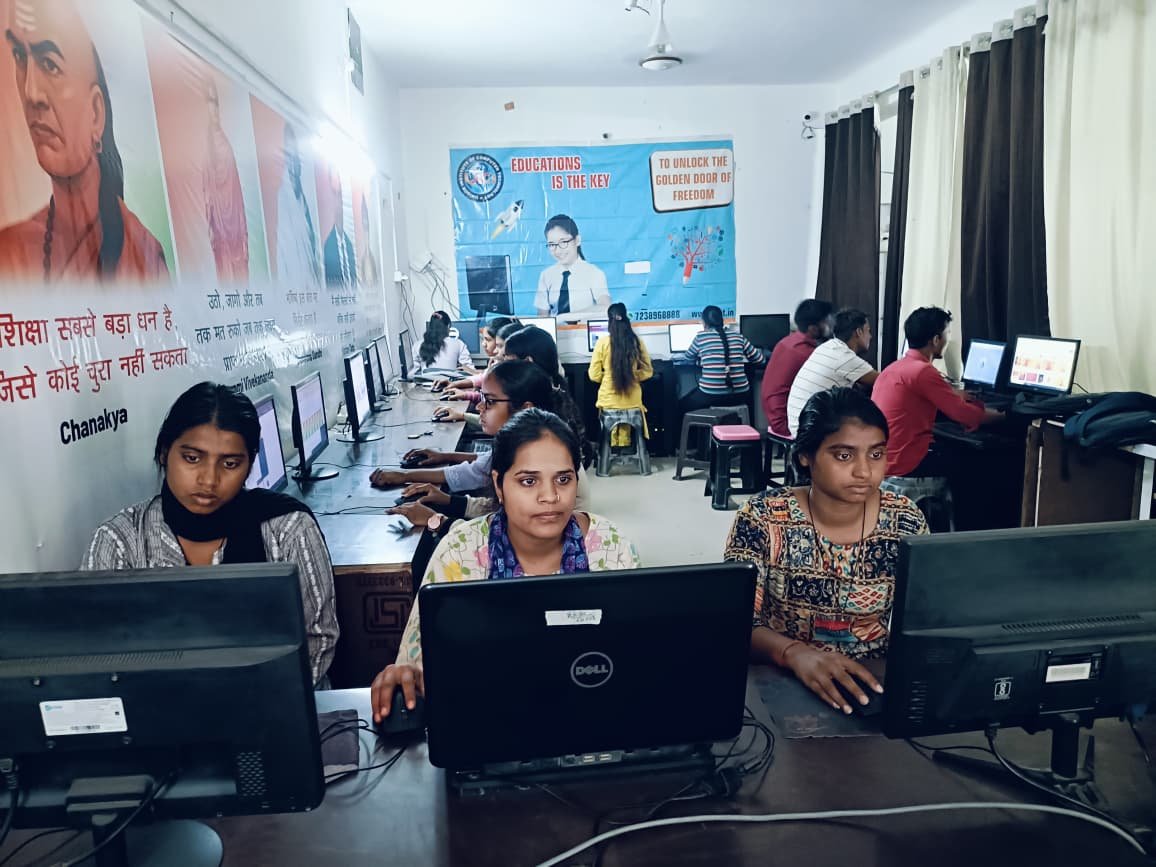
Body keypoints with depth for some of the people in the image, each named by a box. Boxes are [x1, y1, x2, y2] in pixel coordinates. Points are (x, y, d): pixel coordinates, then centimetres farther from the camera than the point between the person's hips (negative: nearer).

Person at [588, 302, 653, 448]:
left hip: (609, 399, -1)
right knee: (626, 433, 15)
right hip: (631, 399, 1)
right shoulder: (637, 341, -3)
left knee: (612, 433, 13)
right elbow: (647, 371, 4)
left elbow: (594, 375, -4)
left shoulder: (603, 342, -8)